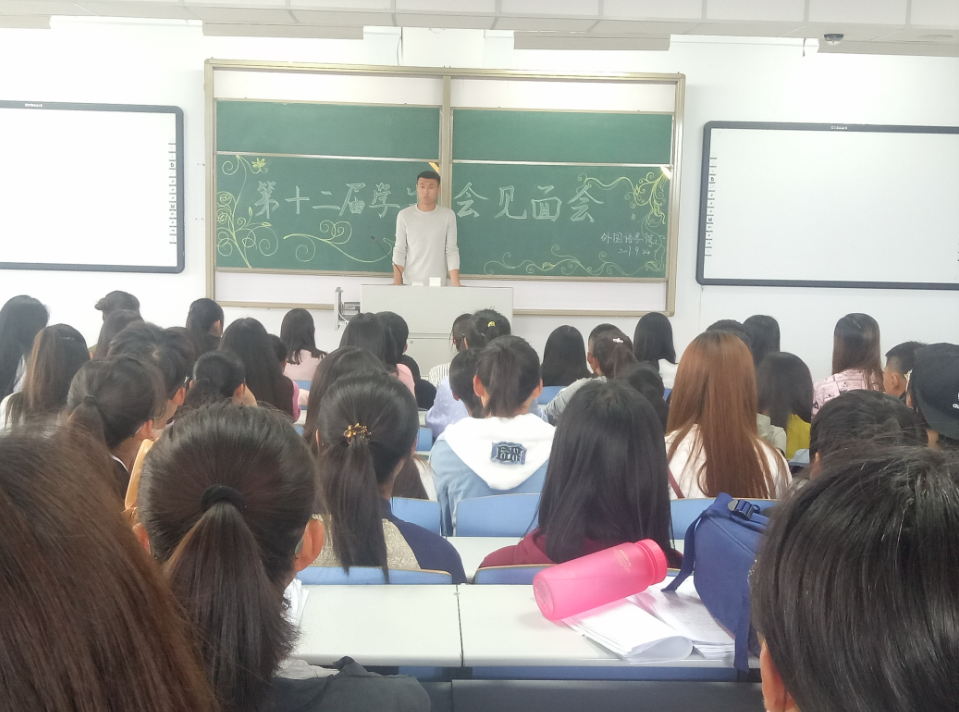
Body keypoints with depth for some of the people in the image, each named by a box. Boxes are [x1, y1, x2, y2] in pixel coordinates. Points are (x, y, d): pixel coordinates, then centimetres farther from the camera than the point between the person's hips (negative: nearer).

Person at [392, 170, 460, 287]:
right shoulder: (404, 215, 1)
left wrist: (456, 285, -9)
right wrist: (396, 284, -7)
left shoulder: (448, 215, 0)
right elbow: (399, 251, 2)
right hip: (410, 283, 0)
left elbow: (452, 251, -1)